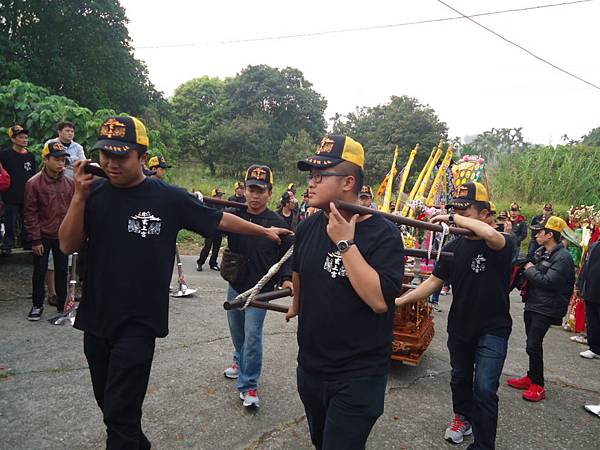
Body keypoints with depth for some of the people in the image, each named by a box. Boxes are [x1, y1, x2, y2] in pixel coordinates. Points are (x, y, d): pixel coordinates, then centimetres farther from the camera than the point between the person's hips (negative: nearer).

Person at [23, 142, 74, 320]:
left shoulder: (69, 182, 1)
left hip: (63, 236, 3)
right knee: (40, 272, 9)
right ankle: (37, 305, 24)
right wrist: (35, 240, -11)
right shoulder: (34, 183, -10)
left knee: (62, 271, 12)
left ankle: (62, 303, 26)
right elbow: (30, 214, -9)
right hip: (43, 237, -3)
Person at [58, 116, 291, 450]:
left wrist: (265, 231, 4)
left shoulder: (169, 198, -10)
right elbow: (68, 246, -3)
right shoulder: (94, 193, 0)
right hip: (95, 318, 5)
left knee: (121, 413, -3)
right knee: (108, 404, 20)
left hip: (138, 323, -5)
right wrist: (79, 197, -15)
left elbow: (221, 220, -1)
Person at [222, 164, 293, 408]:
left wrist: (286, 278, -22)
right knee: (237, 332, 22)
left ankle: (248, 386, 9)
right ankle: (240, 360, 49)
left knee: (252, 336, -4)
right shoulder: (234, 215, -2)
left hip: (260, 290, -4)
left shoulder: (278, 223, -9)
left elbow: (288, 256, -6)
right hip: (235, 287, 4)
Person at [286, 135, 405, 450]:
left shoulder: (383, 234, -19)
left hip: (358, 375, -6)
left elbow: (379, 300, -30)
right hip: (310, 365, 7)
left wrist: (345, 243, -28)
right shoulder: (308, 227, -1)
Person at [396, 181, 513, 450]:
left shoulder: (502, 245, -17)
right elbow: (434, 282, 0)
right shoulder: (454, 247, -2)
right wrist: (401, 300, -8)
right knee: (460, 378, 22)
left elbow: (491, 235, -42)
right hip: (459, 326, 5)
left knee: (484, 388, -12)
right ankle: (463, 417, 48)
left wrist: (452, 218, -33)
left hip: (492, 329, -5)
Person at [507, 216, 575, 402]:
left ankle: (538, 386, 5)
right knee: (533, 344, 17)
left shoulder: (563, 257, -16)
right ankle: (531, 377, 30)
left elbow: (548, 282, -24)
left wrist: (530, 270, -12)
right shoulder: (540, 252, 10)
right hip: (532, 304, 9)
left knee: (533, 346, -8)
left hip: (545, 309, -9)